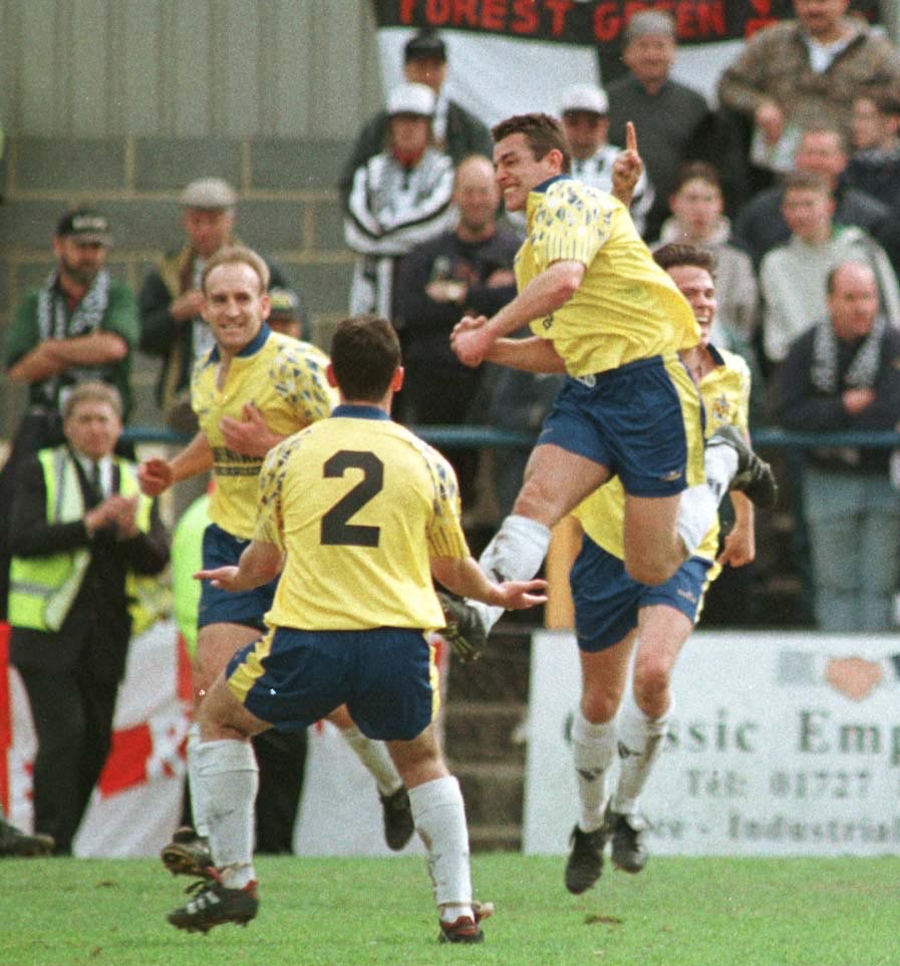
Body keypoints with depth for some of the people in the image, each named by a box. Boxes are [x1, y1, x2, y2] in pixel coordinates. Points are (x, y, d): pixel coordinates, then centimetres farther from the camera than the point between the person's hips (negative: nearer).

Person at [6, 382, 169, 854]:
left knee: (96, 744, 5)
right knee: (65, 733, -16)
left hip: (106, 639, 5)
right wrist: (89, 524, -20)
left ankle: (60, 838, 17)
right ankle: (51, 843, -14)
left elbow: (156, 562, 5)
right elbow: (22, 539, -13)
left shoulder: (137, 483, 13)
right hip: (49, 635, -5)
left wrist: (132, 532, -16)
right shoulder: (40, 473, 2)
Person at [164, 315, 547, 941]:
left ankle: (235, 879, 18)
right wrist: (498, 594, 44)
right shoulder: (427, 463, 8)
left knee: (221, 716, 24)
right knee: (423, 762, 26)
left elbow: (265, 559, 22)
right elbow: (453, 568, 21)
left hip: (307, 638, -1)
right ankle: (458, 911, 15)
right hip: (398, 642, 1)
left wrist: (236, 579, 47)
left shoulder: (289, 456, 8)